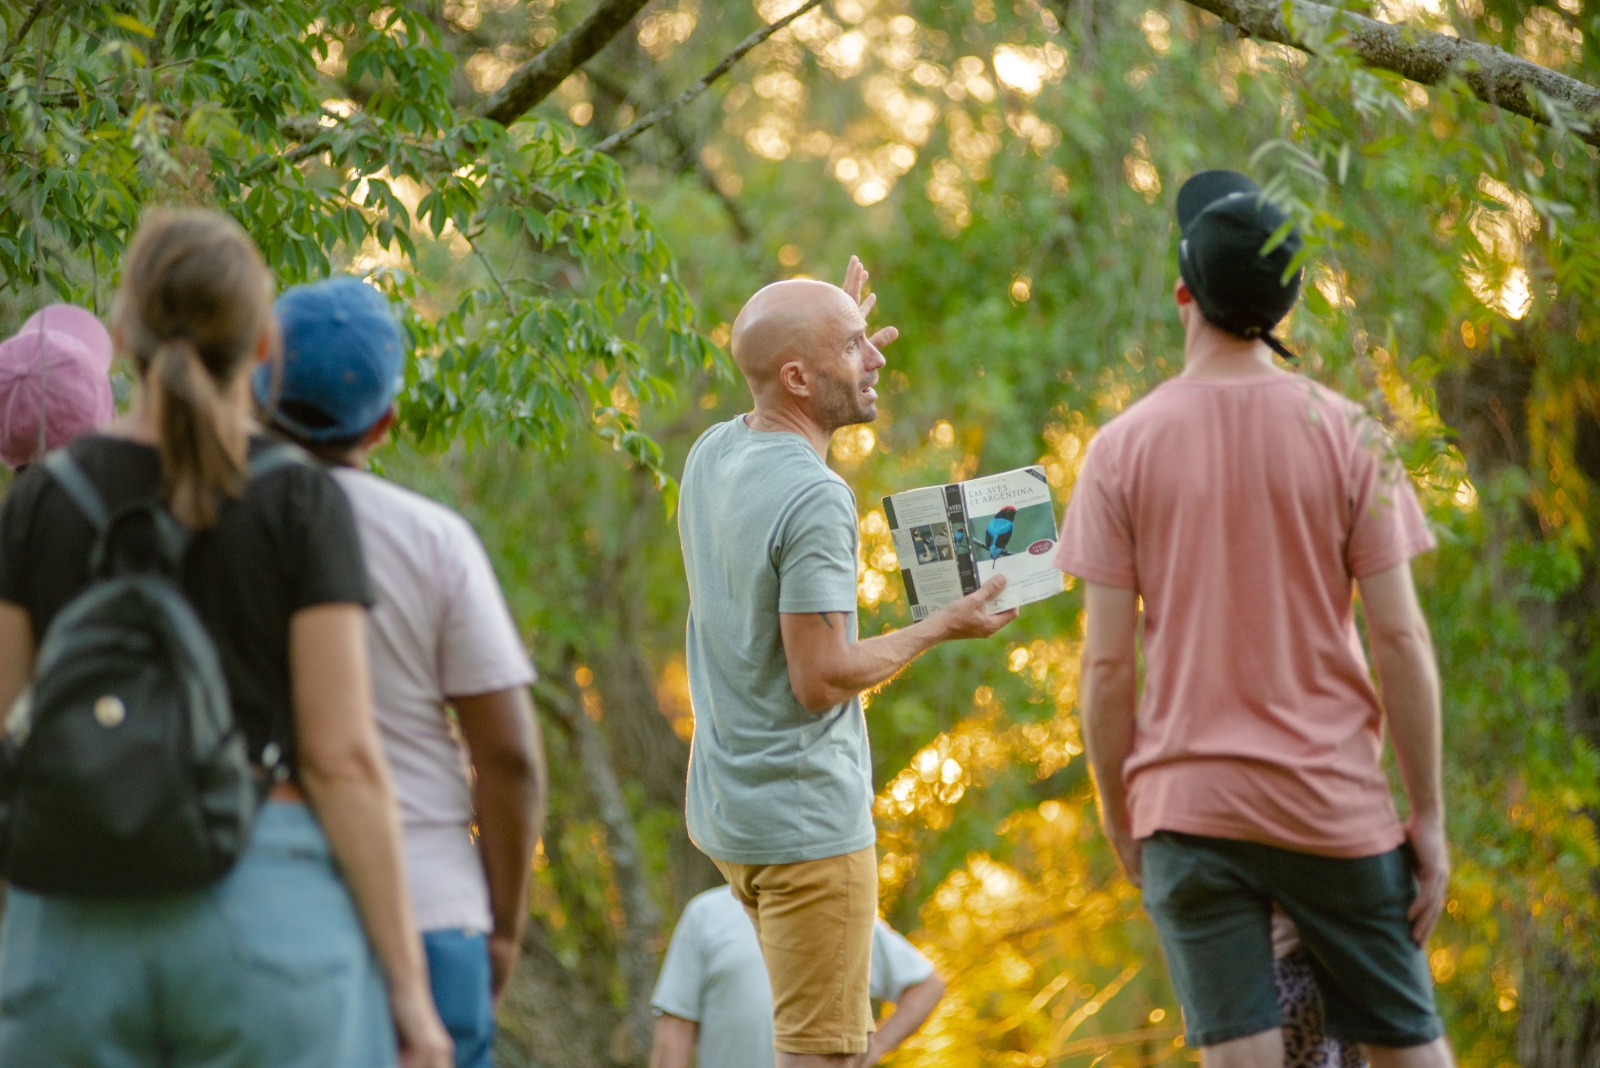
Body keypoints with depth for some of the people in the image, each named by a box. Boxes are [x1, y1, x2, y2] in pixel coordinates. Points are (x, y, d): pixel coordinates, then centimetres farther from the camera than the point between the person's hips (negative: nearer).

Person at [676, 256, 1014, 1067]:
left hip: (727, 809, 9)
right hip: (806, 819, -9)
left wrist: (846, 345, 30)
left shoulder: (712, 454, 6)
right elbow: (821, 679, -22)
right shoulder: (813, 499, -21)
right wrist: (940, 628, -9)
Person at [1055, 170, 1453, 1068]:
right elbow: (1401, 640, -5)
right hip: (1335, 806, 0)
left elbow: (1107, 667, -4)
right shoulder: (1349, 435, -3)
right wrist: (1430, 815, 2)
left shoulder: (1125, 448, -2)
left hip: (1186, 804, 0)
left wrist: (1117, 815, 9)